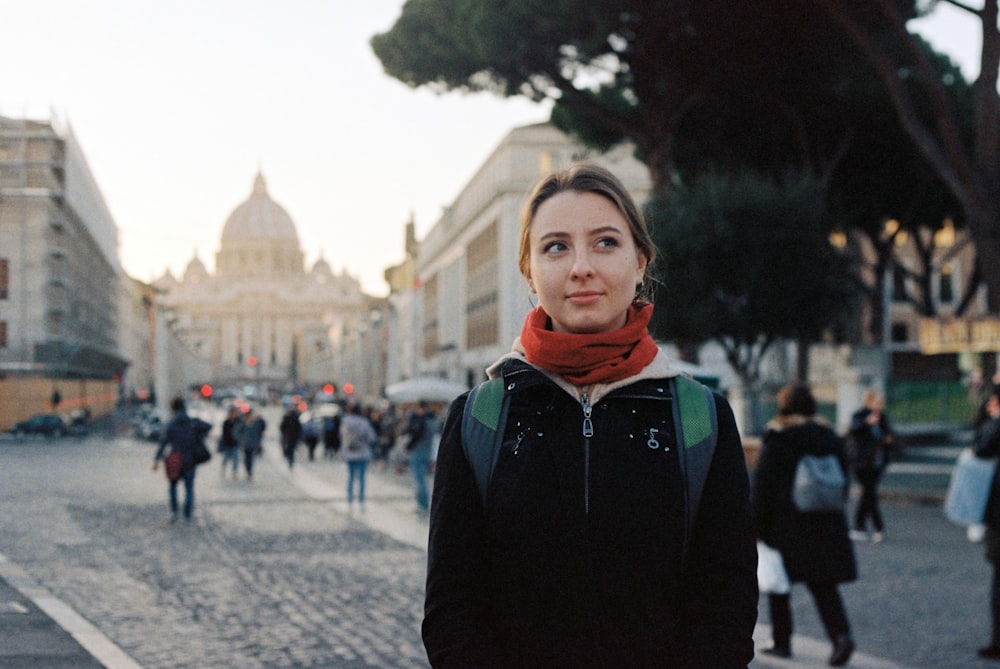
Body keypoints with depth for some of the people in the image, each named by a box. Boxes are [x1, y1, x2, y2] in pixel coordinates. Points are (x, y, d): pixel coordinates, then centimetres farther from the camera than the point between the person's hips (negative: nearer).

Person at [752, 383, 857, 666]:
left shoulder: (777, 438, -9)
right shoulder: (829, 436, 7)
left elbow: (762, 484, -11)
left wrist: (758, 525, -6)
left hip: (785, 525, -4)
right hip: (826, 524, 4)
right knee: (824, 584, 6)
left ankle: (782, 641, 15)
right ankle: (842, 634, -14)